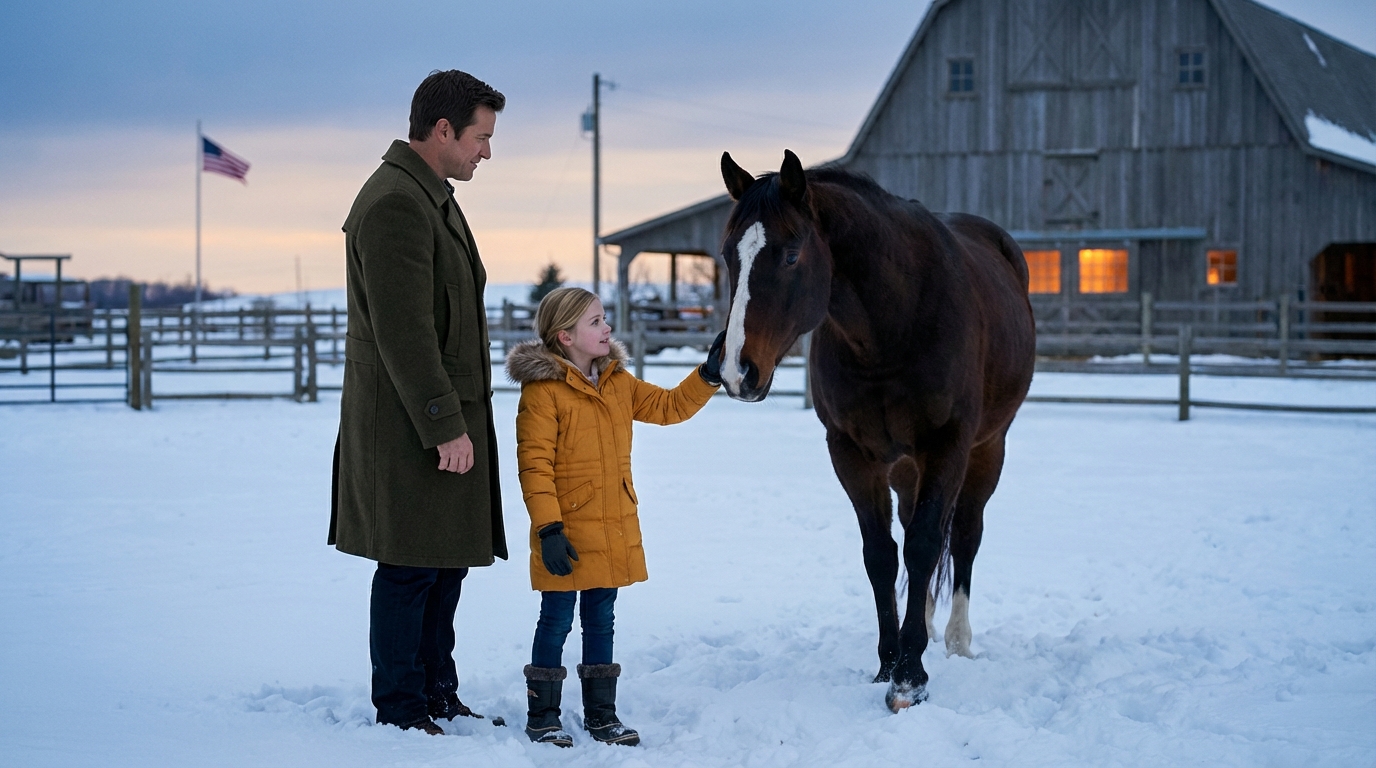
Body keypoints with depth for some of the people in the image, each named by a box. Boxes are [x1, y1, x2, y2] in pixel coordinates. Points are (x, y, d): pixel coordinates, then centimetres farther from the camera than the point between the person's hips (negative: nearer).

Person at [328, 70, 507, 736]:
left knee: (447, 559, 15)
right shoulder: (395, 204, -18)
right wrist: (446, 427, -22)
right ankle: (399, 711, 6)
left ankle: (438, 695, 24)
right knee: (410, 567, -3)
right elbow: (403, 334, -22)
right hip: (412, 424, -10)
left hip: (447, 412, 10)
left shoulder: (432, 198, 16)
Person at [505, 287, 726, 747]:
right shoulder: (542, 389, -14)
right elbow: (534, 464, -17)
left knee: (601, 622, 14)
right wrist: (548, 528, -21)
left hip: (615, 531, 7)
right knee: (556, 621, 2)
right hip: (568, 535, -7)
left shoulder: (619, 383, 10)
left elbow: (670, 406, 17)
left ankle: (601, 714, 23)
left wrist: (709, 375, 3)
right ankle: (542, 717, 13)